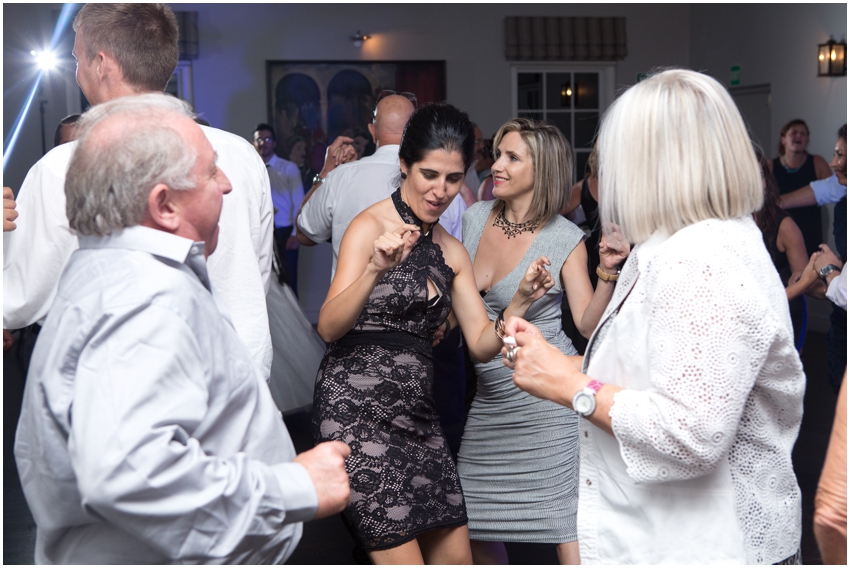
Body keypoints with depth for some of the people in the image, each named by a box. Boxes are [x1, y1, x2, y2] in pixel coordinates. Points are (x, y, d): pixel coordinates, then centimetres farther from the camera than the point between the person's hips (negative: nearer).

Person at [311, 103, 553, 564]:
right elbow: (329, 328, -17)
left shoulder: (452, 251, 13)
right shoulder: (370, 226, -7)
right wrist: (375, 269, -32)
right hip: (357, 409, -7)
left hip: (414, 413, 7)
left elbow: (481, 344, 8)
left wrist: (521, 301, -8)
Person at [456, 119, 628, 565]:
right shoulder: (474, 218, 5)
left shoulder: (565, 240, -7)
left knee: (566, 528, -4)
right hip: (489, 397, 5)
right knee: (472, 529, 12)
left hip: (544, 396, -5)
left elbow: (588, 323, -11)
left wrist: (608, 277, -25)